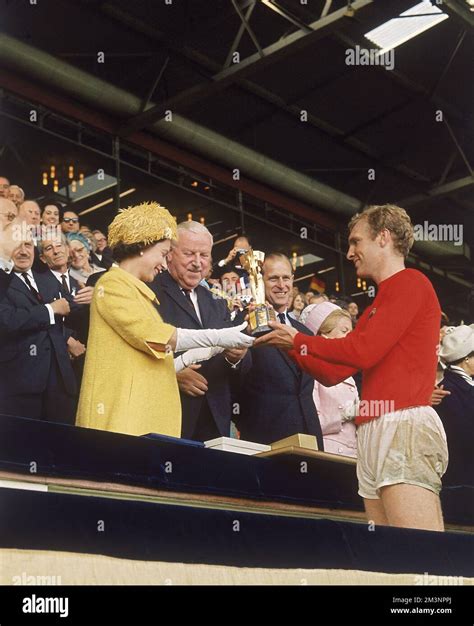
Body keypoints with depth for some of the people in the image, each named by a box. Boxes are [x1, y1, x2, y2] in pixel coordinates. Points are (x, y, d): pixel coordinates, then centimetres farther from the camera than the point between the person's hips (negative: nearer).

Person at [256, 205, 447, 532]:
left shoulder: (410, 282, -2)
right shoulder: (376, 309, 26)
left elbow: (363, 352, -11)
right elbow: (333, 373, 26)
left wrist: (298, 339, 0)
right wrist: (291, 344, 18)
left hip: (405, 426, -10)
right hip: (373, 432, 10)